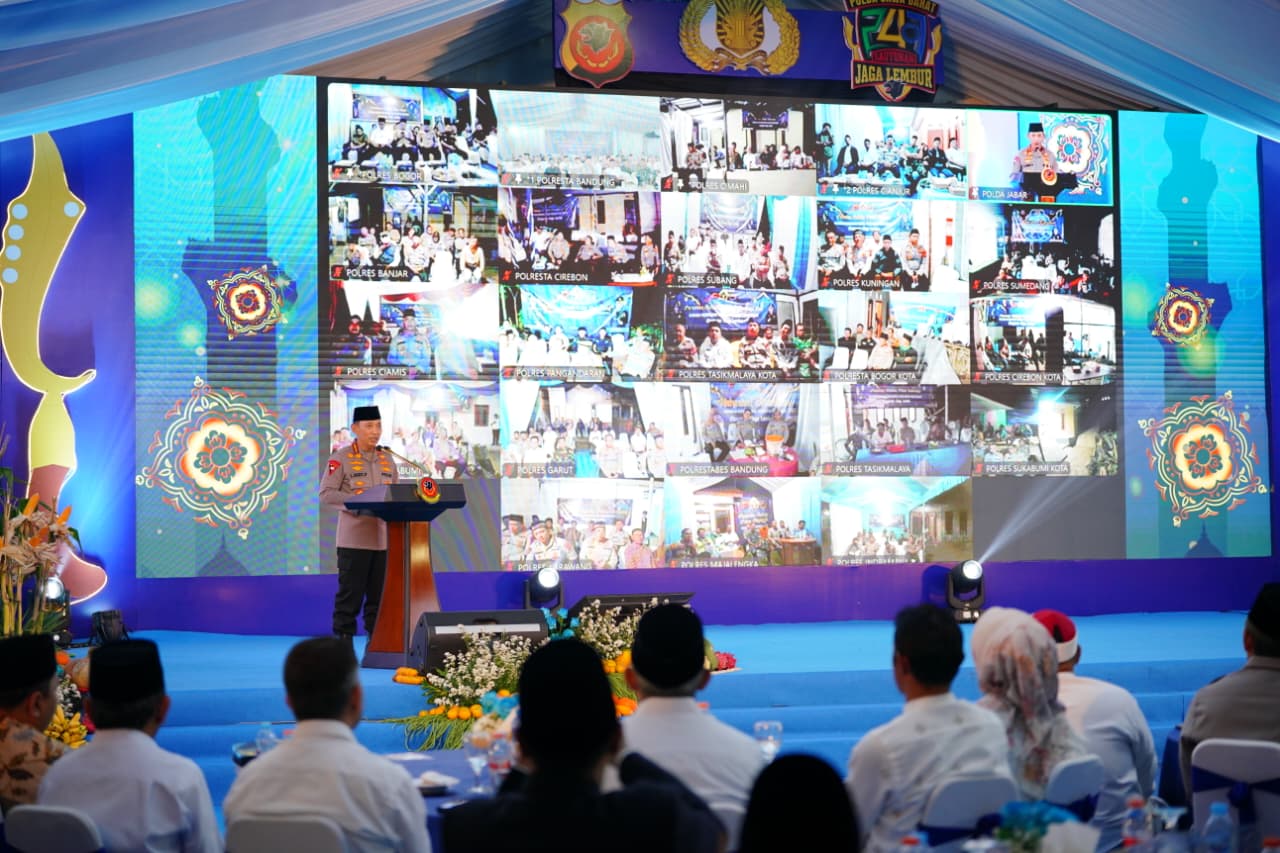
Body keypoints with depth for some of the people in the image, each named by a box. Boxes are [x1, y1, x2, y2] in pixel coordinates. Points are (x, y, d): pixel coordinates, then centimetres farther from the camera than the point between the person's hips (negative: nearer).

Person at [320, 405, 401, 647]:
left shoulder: (387, 459, 14)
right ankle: (343, 641, 5)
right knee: (350, 593, -2)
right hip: (354, 539, -5)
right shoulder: (341, 458, -2)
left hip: (384, 538, 5)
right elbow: (325, 494, -8)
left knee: (380, 594, 7)